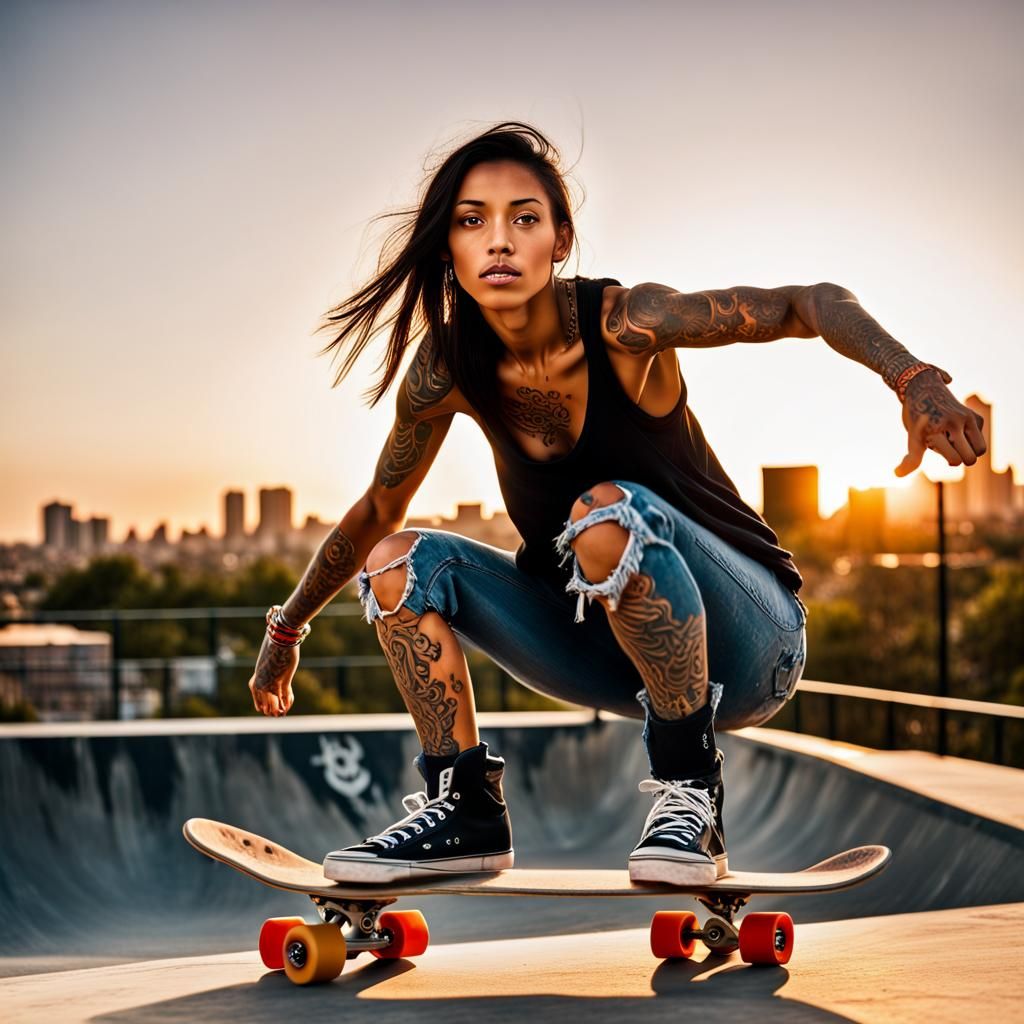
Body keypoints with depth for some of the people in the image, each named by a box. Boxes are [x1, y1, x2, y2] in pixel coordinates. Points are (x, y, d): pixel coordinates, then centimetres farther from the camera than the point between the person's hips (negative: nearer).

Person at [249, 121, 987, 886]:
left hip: (746, 651, -5)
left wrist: (915, 380, -42)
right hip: (616, 649, 5)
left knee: (606, 513, -35)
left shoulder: (623, 326, -21)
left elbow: (816, 304, -22)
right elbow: (378, 511, 8)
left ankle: (691, 792, -23)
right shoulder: (447, 369, -7)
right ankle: (466, 811, -2)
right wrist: (287, 629, 16)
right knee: (402, 561, -10)